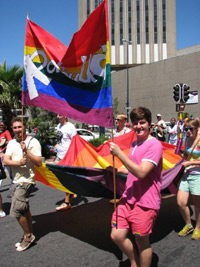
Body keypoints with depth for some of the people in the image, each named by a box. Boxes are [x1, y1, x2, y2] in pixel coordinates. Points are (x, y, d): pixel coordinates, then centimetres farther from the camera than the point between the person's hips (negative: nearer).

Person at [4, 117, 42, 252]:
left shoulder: (33, 142, -9)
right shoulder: (11, 143, 10)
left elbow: (39, 163, -15)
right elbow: (5, 160, -1)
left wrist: (26, 150, -23)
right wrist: (18, 162, -19)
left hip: (26, 181, -7)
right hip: (16, 180, 7)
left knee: (16, 211, -9)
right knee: (24, 210, 17)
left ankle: (28, 235, 11)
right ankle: (29, 235, 31)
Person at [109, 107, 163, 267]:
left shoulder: (154, 145, -14)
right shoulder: (134, 144, 13)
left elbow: (141, 172, -25)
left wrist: (119, 153, -24)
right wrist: (119, 170, 11)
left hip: (145, 203, -7)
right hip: (128, 198, 8)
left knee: (142, 242, 7)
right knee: (117, 236, 8)